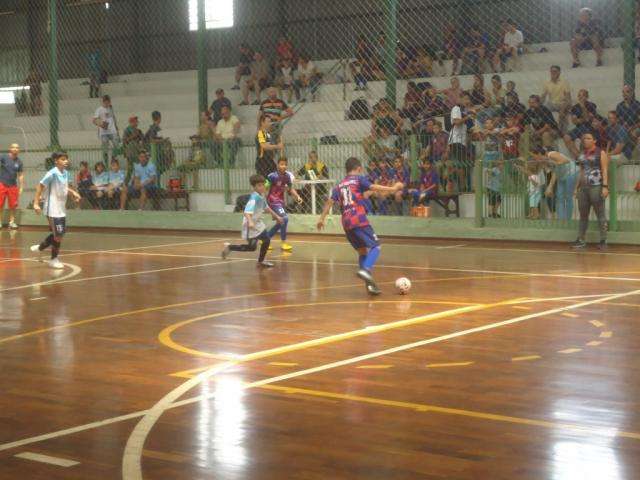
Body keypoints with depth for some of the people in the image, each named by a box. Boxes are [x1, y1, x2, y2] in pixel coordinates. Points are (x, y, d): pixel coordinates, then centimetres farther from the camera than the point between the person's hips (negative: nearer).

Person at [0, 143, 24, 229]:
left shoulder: (19, 162, 4)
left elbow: (21, 175, 9)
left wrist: (21, 187, 5)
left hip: (13, 186, 3)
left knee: (13, 206, 3)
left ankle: (12, 221, 14)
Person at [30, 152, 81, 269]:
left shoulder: (66, 173, 5)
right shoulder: (52, 174, -18)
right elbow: (40, 186, -15)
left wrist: (73, 192, 6)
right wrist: (36, 203, -19)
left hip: (61, 209, 8)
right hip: (53, 210, -8)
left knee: (60, 233, 16)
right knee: (58, 235, -5)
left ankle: (40, 248, 32)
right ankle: (54, 259, 10)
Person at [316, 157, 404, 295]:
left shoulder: (340, 185, 20)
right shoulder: (359, 179, 5)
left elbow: (330, 201, 12)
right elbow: (373, 187, -11)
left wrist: (322, 218, 14)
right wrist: (393, 189, -11)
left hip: (346, 223, 6)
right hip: (359, 220, -6)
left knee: (362, 251, 14)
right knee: (375, 246, -5)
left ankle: (370, 284, 6)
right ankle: (366, 269, -32)